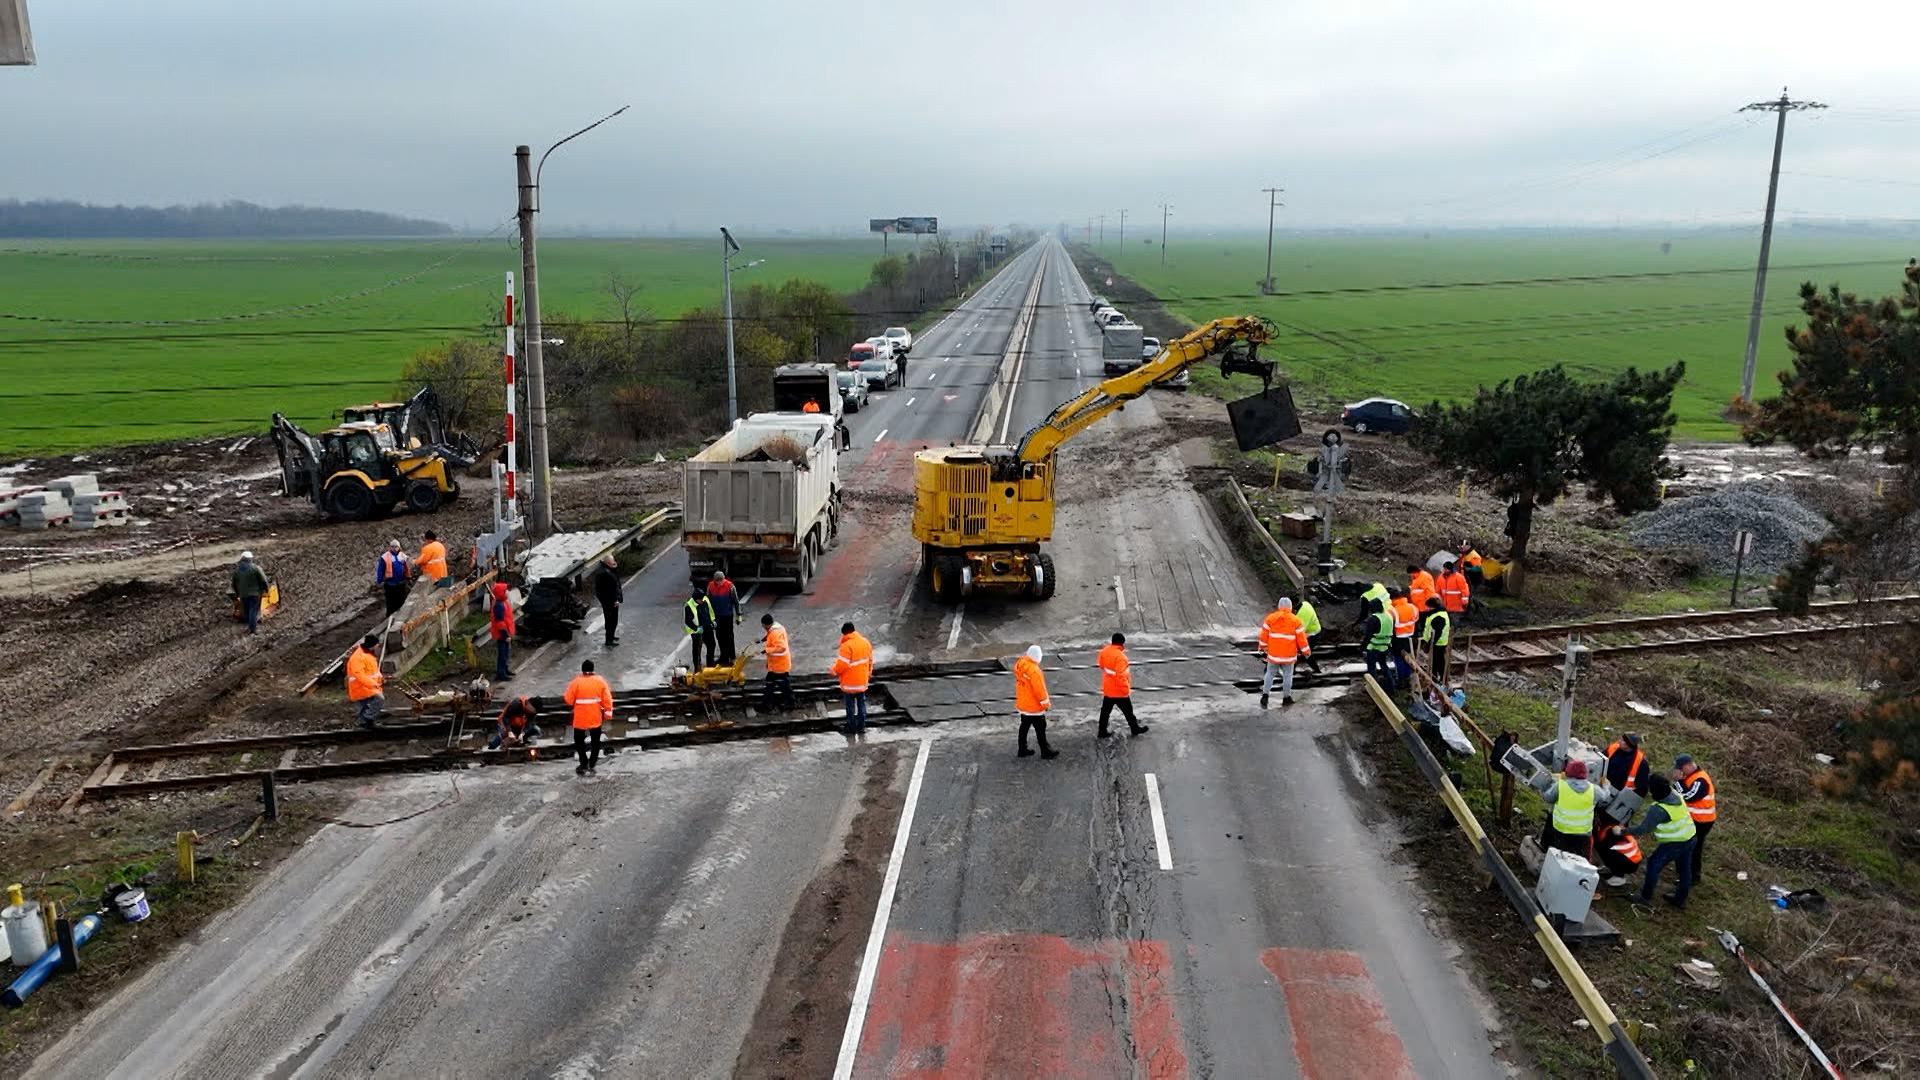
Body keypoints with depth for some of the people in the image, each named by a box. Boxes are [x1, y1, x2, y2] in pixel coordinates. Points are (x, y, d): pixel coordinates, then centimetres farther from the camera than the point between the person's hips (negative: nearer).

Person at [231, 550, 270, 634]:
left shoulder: (236, 570, 6)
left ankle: (250, 625, 21)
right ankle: (253, 627, -9)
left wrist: (237, 594, 25)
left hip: (243, 594, 4)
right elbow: (263, 580, -10)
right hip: (254, 593, -4)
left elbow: (234, 583, 14)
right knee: (254, 610, -4)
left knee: (247, 611, 14)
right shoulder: (255, 568, -10)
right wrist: (266, 588, 4)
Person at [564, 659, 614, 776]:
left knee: (579, 741, 13)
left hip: (580, 719, -2)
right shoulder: (600, 681, -5)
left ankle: (584, 765, 7)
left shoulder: (576, 682, -11)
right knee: (595, 742, 14)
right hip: (596, 718, 2)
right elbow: (607, 699, -5)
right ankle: (591, 765, 14)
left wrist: (563, 697, 13)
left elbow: (569, 700, -7)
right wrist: (608, 713, 2)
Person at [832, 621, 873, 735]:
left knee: (850, 705, 7)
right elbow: (870, 660, 11)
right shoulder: (865, 642, 1)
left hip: (850, 683, -6)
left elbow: (842, 665, -22)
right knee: (861, 703, 15)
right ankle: (862, 727, 20)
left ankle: (852, 727, 15)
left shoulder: (847, 646, -23)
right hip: (862, 681, 6)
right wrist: (869, 673, 24)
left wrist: (834, 670, -1)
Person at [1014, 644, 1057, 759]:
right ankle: (1045, 752, 18)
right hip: (1034, 706, -8)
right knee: (1040, 729, 6)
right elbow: (1039, 689, -23)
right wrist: (1046, 702, -10)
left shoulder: (1019, 663, -5)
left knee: (1024, 726, 20)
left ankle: (1022, 750, 30)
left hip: (1022, 703, 8)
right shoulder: (1034, 671, -30)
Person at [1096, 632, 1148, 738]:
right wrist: (1126, 690, -19)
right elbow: (1120, 676, -28)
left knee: (1105, 710, 16)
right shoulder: (1120, 657, -28)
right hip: (1119, 691, -7)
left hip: (1107, 689, 7)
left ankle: (1102, 731, 22)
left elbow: (1101, 665, 13)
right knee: (1128, 710, 13)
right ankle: (1135, 729, 30)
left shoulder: (1104, 651, -4)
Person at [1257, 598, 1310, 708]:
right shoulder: (1295, 620, -5)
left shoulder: (1270, 618, -2)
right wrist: (1306, 651, 9)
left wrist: (1263, 647, 17)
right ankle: (1286, 697, 18)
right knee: (1287, 675, 11)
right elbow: (1301, 638, -3)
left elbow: (1264, 634, 2)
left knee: (1270, 674, 11)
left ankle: (1265, 695, 1)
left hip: (1273, 654, 1)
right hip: (1289, 654, -1)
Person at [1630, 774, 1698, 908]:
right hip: (1690, 837, 8)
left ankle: (1646, 896, 19)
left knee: (1654, 865, 8)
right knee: (1684, 868, 21)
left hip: (1675, 843, -8)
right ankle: (1680, 898, 37)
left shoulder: (1658, 809, -31)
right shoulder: (1675, 793, -7)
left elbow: (1643, 829, -26)